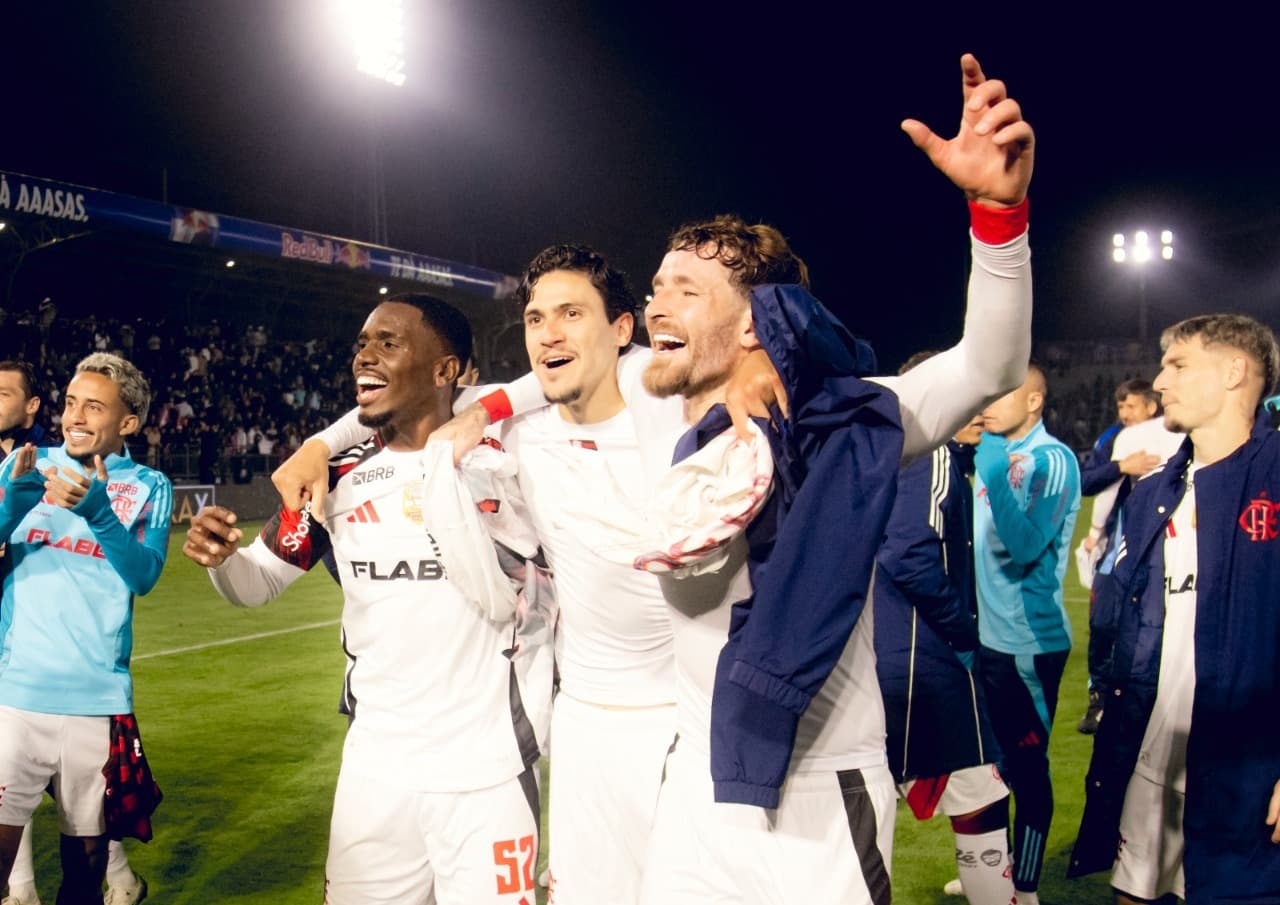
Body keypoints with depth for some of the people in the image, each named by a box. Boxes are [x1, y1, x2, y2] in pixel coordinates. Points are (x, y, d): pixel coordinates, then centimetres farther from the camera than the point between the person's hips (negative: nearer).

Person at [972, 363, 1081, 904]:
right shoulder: (996, 453, 8)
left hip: (1029, 642, -8)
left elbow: (1027, 546, -26)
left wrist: (995, 475, -30)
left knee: (1026, 763, 2)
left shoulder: (1052, 459, -14)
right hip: (986, 635, 8)